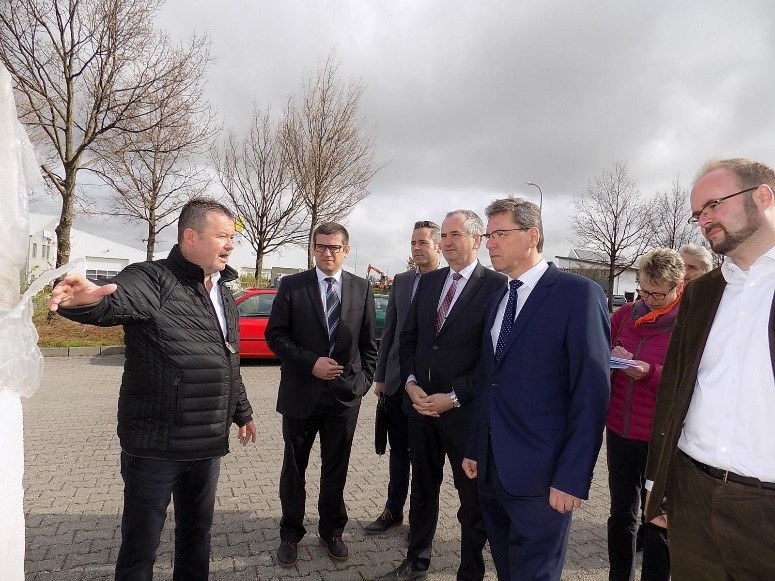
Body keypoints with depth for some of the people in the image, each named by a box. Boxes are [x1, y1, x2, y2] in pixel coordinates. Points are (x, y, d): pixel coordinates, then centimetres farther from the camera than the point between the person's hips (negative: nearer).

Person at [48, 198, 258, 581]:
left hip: (207, 443, 7)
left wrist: (241, 412, 24)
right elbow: (116, 298, -36)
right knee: (140, 545, 10)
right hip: (156, 445, -6)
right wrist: (88, 299, -58)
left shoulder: (223, 294, 11)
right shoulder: (154, 279, -12)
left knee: (197, 533, 21)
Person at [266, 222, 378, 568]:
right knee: (294, 467, 13)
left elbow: (369, 342, 8)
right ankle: (291, 533, 33)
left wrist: (363, 380, 1)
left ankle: (332, 531, 34)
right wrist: (310, 363, -16)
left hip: (346, 394, 1)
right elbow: (275, 336, -5)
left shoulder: (362, 288, 3)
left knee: (336, 469, 14)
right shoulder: (291, 286, -3)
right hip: (301, 393, -1)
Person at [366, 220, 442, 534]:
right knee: (398, 448, 16)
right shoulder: (400, 281, 6)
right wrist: (380, 376, 8)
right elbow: (389, 330, 9)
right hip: (397, 379, 4)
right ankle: (393, 510, 33)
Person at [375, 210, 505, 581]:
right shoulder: (428, 282, 8)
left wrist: (454, 397, -16)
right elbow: (408, 337, 11)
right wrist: (410, 382, -5)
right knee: (422, 487, 21)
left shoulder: (497, 286, -11)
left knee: (473, 498, 12)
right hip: (420, 403, 6)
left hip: (466, 410, -5)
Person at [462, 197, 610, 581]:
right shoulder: (497, 300, 12)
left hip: (540, 474, -6)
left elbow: (591, 392, -15)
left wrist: (572, 477, -17)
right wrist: (474, 449, 11)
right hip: (492, 468, 7)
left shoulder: (578, 293, -11)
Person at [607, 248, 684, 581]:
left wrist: (650, 373, -25)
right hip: (619, 432, 4)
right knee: (621, 513, 18)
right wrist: (611, 357, -10)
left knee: (658, 520, 10)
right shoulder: (625, 314, 4)